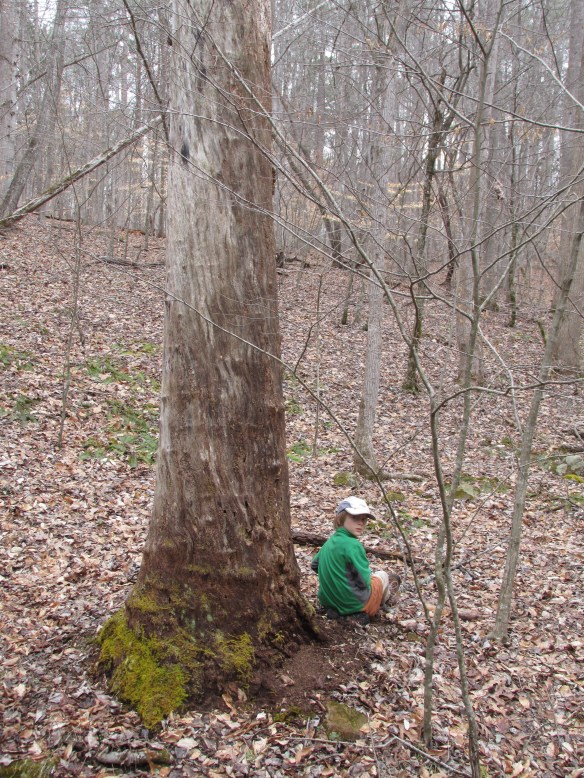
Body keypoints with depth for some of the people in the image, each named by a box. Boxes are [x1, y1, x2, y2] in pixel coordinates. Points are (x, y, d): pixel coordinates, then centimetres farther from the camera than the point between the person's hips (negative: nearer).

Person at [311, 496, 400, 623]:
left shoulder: (330, 541, 2)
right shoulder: (353, 545, -23)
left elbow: (315, 565, 15)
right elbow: (364, 581, -22)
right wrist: (369, 573, 0)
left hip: (327, 600, 6)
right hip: (352, 604, -6)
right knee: (383, 576, 17)